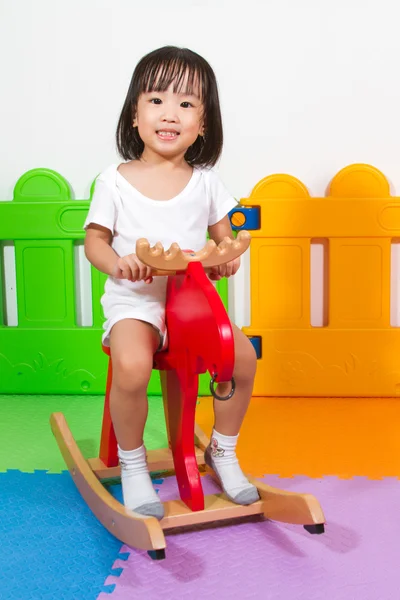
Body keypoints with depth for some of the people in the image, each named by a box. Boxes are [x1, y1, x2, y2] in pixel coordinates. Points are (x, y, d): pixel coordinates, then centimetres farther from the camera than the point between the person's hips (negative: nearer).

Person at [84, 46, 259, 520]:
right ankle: (131, 463, -3)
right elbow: (95, 239, 3)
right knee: (132, 367, -32)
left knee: (243, 356, -17)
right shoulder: (115, 181, -1)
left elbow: (224, 235, 12)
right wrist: (115, 263, -20)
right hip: (134, 301, -3)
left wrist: (226, 257, -11)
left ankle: (222, 451, 11)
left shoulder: (205, 181, 5)